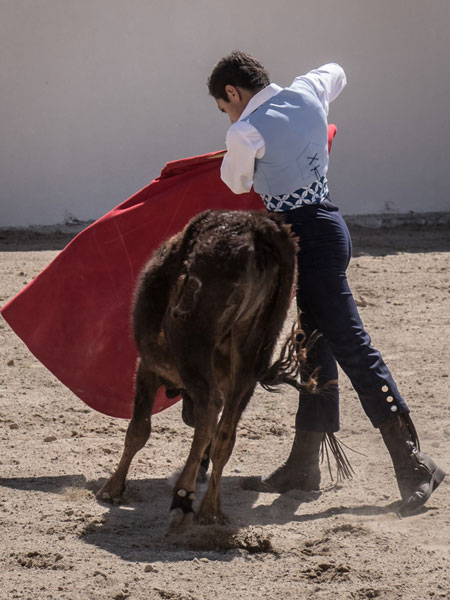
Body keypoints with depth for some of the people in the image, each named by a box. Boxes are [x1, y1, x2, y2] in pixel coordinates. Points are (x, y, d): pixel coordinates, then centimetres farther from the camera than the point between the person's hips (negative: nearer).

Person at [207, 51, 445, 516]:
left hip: (307, 235, -9)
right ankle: (303, 465, 18)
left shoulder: (246, 133, -14)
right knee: (317, 345, 11)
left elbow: (237, 183, 5)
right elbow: (336, 73, 31)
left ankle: (413, 463, -16)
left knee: (348, 343, -12)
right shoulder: (307, 92, 7)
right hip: (326, 222, 9)